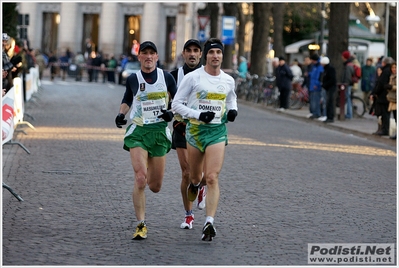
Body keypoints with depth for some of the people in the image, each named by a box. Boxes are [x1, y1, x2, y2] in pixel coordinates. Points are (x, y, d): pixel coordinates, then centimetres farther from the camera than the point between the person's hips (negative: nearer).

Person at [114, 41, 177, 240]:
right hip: (138, 132, -1)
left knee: (155, 186, 6)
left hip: (160, 132, 1)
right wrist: (121, 113, 2)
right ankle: (141, 225, -11)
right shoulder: (133, 79, 3)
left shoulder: (166, 77, 2)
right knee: (140, 178, -18)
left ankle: (150, 169, 45)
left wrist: (171, 113, -9)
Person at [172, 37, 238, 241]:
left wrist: (233, 110, 3)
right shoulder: (192, 77, -6)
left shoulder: (228, 81, 5)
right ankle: (195, 184, 52)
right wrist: (198, 115, -16)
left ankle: (209, 222, -17)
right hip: (195, 129, -1)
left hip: (218, 131, 1)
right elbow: (176, 104, -4)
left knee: (212, 177, -12)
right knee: (195, 176, 13)